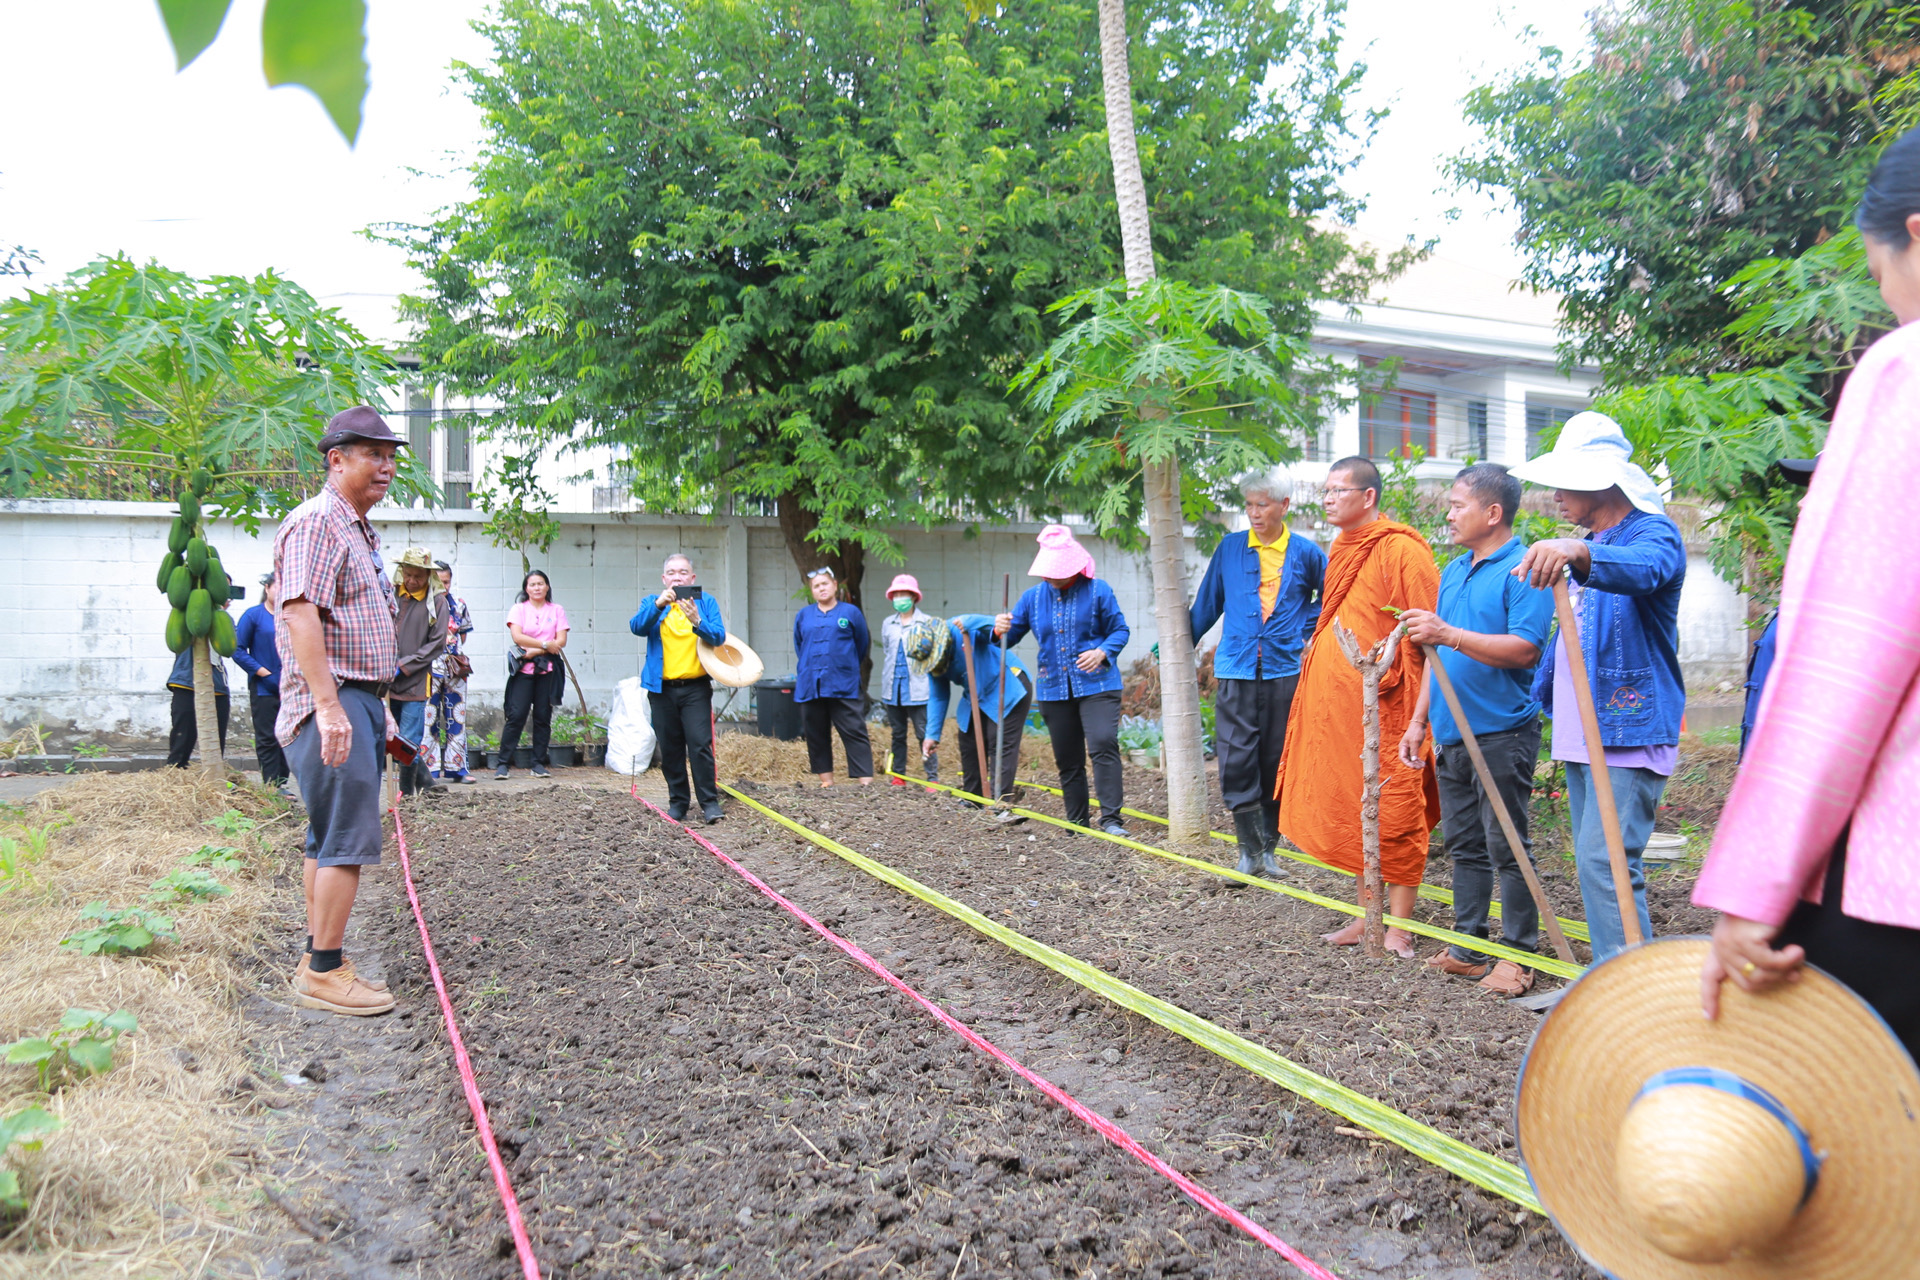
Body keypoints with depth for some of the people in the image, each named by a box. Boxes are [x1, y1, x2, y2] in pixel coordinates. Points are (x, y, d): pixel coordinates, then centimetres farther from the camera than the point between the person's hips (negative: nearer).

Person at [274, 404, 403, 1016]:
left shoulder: (358, 530, 21)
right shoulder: (317, 522, -11)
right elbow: (300, 614, -22)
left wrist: (380, 708, 24)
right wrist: (329, 705, -28)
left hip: (360, 701, 10)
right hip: (333, 701, -10)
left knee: (329, 839, 13)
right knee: (347, 840, -9)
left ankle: (319, 961, 20)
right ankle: (324, 972, -3)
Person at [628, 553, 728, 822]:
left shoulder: (706, 602, 7)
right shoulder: (653, 604, 9)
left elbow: (719, 636, -7)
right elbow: (637, 627, -11)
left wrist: (697, 621, -26)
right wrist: (658, 605, -26)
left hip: (696, 687, -2)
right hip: (662, 688, 2)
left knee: (700, 745, -11)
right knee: (670, 749, 6)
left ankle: (709, 802, -5)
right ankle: (677, 801, 17)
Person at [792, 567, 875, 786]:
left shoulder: (851, 613, 2)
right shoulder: (802, 616, 9)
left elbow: (862, 645, 11)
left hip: (843, 686, -3)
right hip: (810, 685, 3)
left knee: (854, 732, -8)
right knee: (816, 735, 8)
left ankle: (865, 778, -10)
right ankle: (826, 779, 16)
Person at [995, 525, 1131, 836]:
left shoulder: (1098, 591, -1)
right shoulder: (1032, 597, 9)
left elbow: (1120, 630, 1)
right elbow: (1012, 634, 10)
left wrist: (1102, 652, -18)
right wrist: (1001, 629, -14)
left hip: (1096, 685, -4)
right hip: (1054, 690, 4)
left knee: (1103, 745, -20)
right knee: (1067, 760, 9)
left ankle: (1111, 818, -17)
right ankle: (1078, 822, 19)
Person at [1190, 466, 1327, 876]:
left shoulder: (1305, 553, 4)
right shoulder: (1230, 548, 6)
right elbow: (1207, 603, 15)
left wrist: (1305, 629, 8)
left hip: (1284, 670, 0)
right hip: (1236, 671, 0)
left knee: (1277, 763, 6)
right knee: (1236, 761, -8)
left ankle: (1269, 847, 19)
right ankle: (1250, 847, 3)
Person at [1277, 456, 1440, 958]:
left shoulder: (1401, 550, -11)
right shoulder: (1341, 550, 15)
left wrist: (1424, 708, -17)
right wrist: (1316, 647, 19)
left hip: (1385, 708, -8)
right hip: (1336, 702, 8)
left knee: (1394, 815, -1)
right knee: (1351, 811, 13)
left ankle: (1399, 927, 8)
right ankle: (1368, 914, 24)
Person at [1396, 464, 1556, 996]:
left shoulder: (1522, 569, -10)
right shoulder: (1453, 572, 16)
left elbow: (1526, 650, -21)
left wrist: (1448, 634, -25)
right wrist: (1418, 721, 18)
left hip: (1500, 733, -8)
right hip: (1451, 734, 8)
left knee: (1507, 847, -2)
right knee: (1463, 845, 13)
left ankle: (1517, 955, 8)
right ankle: (1468, 946, 22)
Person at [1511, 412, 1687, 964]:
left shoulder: (1653, 532, -10)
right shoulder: (1587, 547, 19)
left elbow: (1643, 568, -36)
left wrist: (1579, 553, -55)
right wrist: (1545, 692, 28)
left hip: (1630, 730, -9)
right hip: (1581, 731, 9)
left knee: (1605, 861, -16)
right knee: (1595, 862, 12)